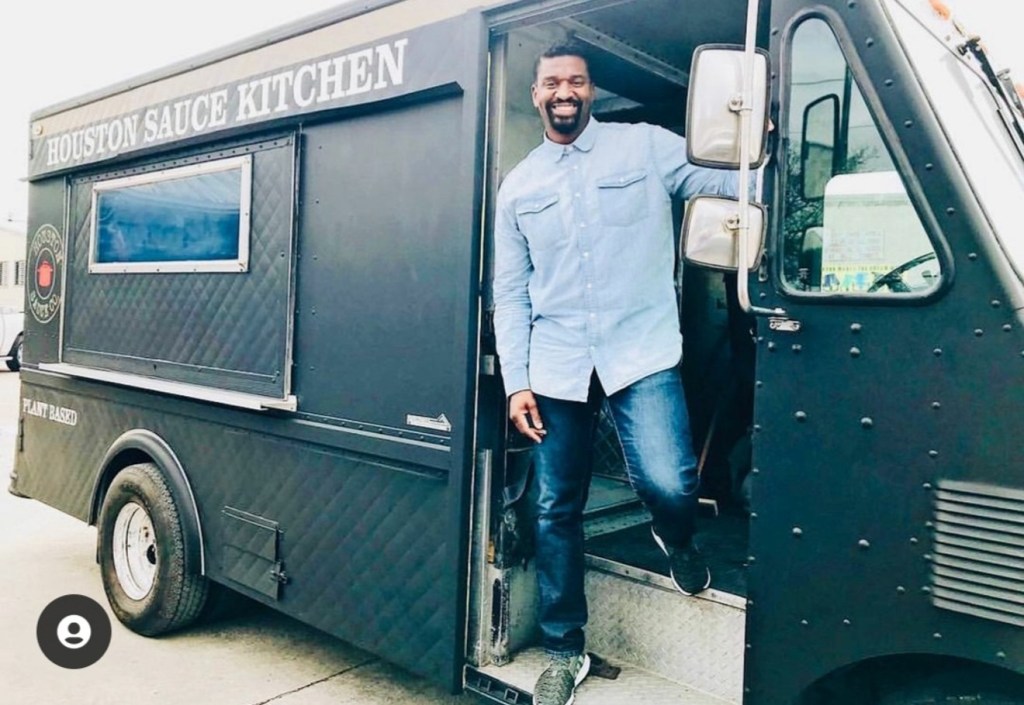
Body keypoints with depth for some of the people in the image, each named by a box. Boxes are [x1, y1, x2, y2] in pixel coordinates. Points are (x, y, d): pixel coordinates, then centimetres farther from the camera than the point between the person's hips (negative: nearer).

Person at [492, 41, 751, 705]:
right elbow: (510, 293, 11)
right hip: (556, 366, 3)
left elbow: (729, 179, 1)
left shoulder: (646, 146, 6)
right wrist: (516, 381, 3)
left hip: (641, 353, -2)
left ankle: (678, 542, 22)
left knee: (668, 484, -18)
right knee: (556, 511, 7)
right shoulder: (518, 186, 13)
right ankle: (565, 652, 26)